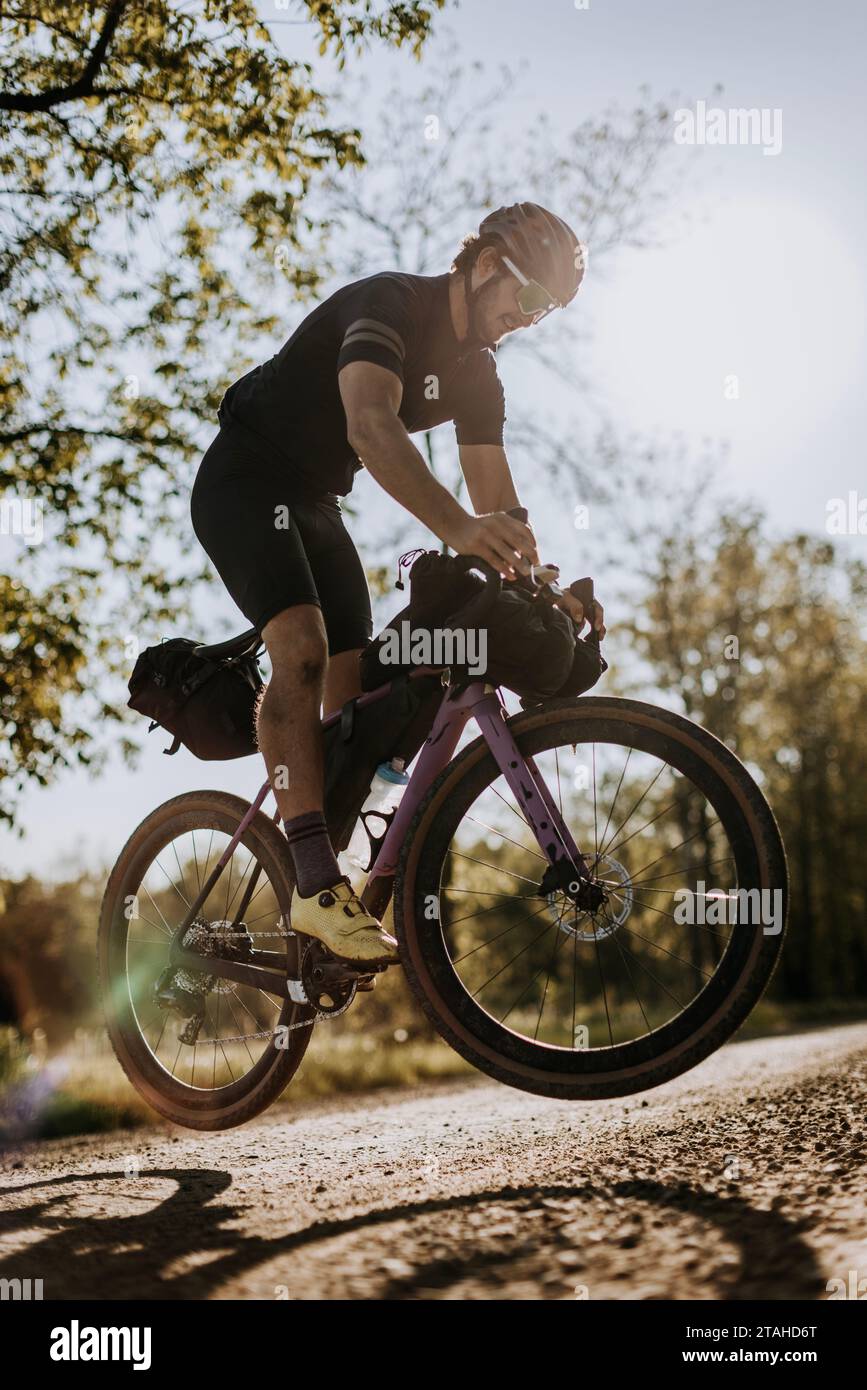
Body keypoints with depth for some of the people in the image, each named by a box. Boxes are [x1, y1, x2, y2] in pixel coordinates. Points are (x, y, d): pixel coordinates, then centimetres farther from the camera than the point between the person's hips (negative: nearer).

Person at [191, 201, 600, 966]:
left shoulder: (475, 370, 4)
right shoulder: (390, 302, -21)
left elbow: (496, 493, 3)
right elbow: (371, 424, -40)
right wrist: (456, 527, -53)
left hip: (314, 502, 8)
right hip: (243, 483, -8)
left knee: (352, 690, -1)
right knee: (303, 650, -28)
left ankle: (333, 886, 6)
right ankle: (317, 885, -33)